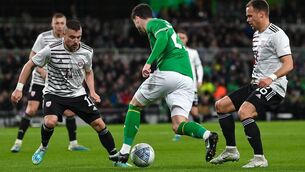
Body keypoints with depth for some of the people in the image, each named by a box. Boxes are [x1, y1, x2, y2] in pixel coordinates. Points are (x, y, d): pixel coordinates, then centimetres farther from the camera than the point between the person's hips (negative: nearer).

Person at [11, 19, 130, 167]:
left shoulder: (87, 52, -8)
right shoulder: (51, 50, -20)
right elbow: (29, 65, -8)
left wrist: (92, 92, -1)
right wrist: (19, 88, -12)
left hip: (77, 94, 3)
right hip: (54, 93, -3)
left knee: (99, 124, -5)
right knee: (50, 122, -30)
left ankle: (116, 159, 11)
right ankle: (43, 148, 2)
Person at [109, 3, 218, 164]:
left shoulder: (153, 23, 6)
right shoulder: (164, 24, 32)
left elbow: (163, 38, -16)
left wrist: (149, 62, -20)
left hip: (168, 72, -7)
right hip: (187, 78, 7)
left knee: (134, 105, 14)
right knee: (178, 126, 1)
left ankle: (125, 151, 10)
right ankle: (207, 135, -29)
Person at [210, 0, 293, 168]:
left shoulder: (277, 34, -14)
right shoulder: (257, 35, 16)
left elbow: (288, 64, -22)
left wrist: (271, 77, -35)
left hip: (273, 86, -10)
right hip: (256, 84, 10)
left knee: (244, 112, -30)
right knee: (221, 105, 10)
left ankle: (259, 158, -23)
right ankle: (231, 151, 17)